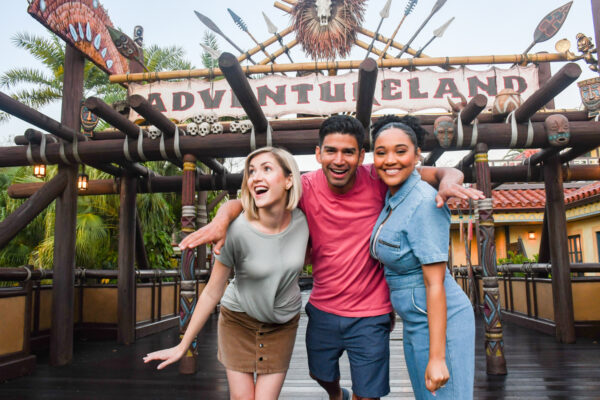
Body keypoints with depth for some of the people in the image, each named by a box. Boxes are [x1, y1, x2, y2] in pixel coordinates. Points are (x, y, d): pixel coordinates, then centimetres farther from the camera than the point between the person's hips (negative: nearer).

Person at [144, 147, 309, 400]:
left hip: (283, 325, 2)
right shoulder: (238, 231, -24)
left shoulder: (301, 221, -15)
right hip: (239, 321, -2)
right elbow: (212, 293, -15)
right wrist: (183, 346, -9)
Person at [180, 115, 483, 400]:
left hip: (369, 316, -2)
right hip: (322, 311, 3)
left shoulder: (377, 181, -15)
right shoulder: (307, 187, -13)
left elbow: (441, 173, -14)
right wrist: (222, 217, -39)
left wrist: (449, 181, -37)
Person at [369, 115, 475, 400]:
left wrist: (437, 357, -20)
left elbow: (435, 284, -22)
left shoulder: (425, 203, -21)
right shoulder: (392, 197, 4)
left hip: (440, 321, -9)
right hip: (413, 322, 9)